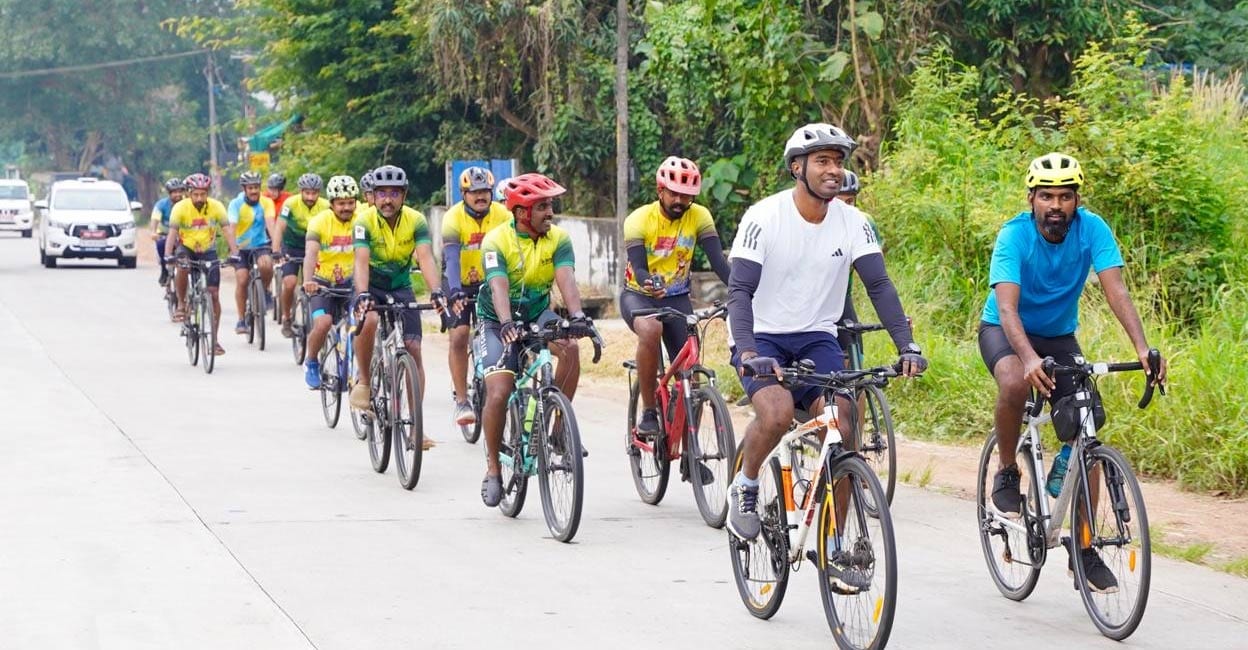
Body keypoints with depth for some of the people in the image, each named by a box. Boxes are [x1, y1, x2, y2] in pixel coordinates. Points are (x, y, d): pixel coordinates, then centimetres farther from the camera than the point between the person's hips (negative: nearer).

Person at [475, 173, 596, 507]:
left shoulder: (558, 239, -11)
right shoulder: (497, 241, -19)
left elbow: (566, 279, -26)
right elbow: (499, 286, -34)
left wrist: (577, 315, -45)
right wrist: (506, 324, -52)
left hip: (537, 315, 3)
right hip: (499, 322, -3)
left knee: (570, 348, -29)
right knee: (499, 393, -18)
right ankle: (493, 468, 0)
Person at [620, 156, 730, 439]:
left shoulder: (699, 217, -11)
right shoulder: (639, 220, -17)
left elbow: (718, 260, -19)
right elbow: (638, 267, -26)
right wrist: (648, 283, -50)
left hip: (677, 298, 3)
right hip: (638, 296, -3)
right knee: (651, 330, -37)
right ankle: (648, 412, -26)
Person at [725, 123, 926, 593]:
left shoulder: (852, 223, -4)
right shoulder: (765, 217, -16)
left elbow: (879, 285, -10)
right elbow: (740, 290, -21)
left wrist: (907, 347, -24)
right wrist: (748, 352, -37)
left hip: (817, 340, 4)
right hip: (762, 339, -4)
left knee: (842, 430, -16)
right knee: (777, 412, -32)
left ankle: (835, 549, -3)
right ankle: (744, 487, -1)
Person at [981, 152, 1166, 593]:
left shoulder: (1092, 229, -19)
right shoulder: (1014, 236, -27)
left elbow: (1116, 291, -27)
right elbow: (1007, 307, -38)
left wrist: (1142, 347, -44)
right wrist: (1030, 358, -56)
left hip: (1059, 336, 3)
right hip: (1005, 332, -3)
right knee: (1016, 383, -38)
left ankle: (1083, 551, 5)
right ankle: (1006, 473, -11)